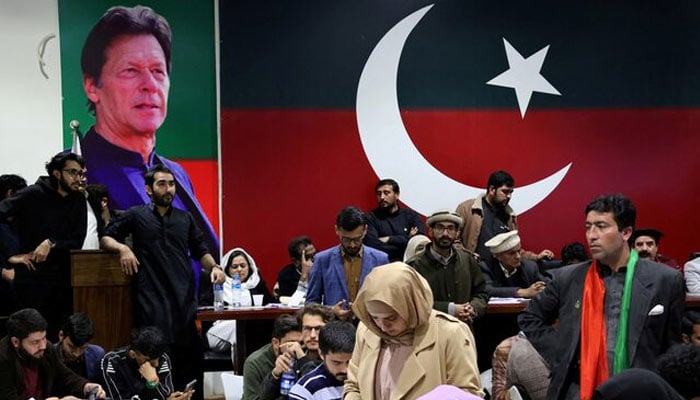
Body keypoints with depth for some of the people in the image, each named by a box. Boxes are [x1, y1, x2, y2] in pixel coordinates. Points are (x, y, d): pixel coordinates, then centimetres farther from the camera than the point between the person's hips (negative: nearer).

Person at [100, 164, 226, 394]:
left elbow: (200, 252, 21)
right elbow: (105, 238, 9)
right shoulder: (136, 215, 8)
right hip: (152, 301, -3)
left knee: (190, 357, 0)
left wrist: (213, 267, 1)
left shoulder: (185, 219, 18)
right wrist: (122, 248, -12)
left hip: (184, 299, 3)